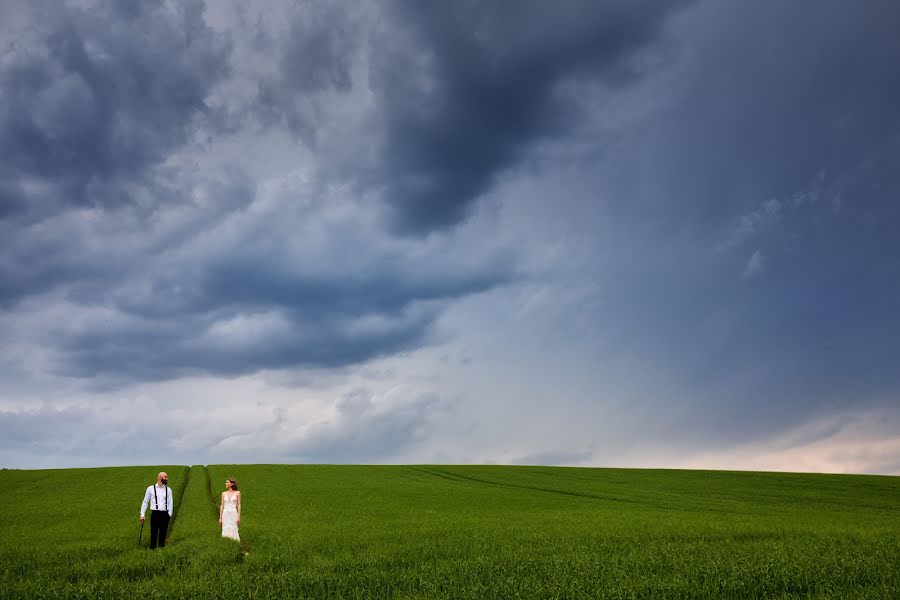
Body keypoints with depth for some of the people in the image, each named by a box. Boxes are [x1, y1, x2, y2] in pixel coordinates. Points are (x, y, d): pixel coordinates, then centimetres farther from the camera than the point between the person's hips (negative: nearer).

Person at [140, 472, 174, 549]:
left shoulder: (168, 490, 10)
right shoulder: (151, 489, 6)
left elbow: (170, 503, 9)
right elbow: (145, 502, 8)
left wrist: (169, 514, -2)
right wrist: (142, 515, 1)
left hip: (165, 514, 2)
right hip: (155, 514, -2)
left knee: (163, 534, 5)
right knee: (153, 533, -1)